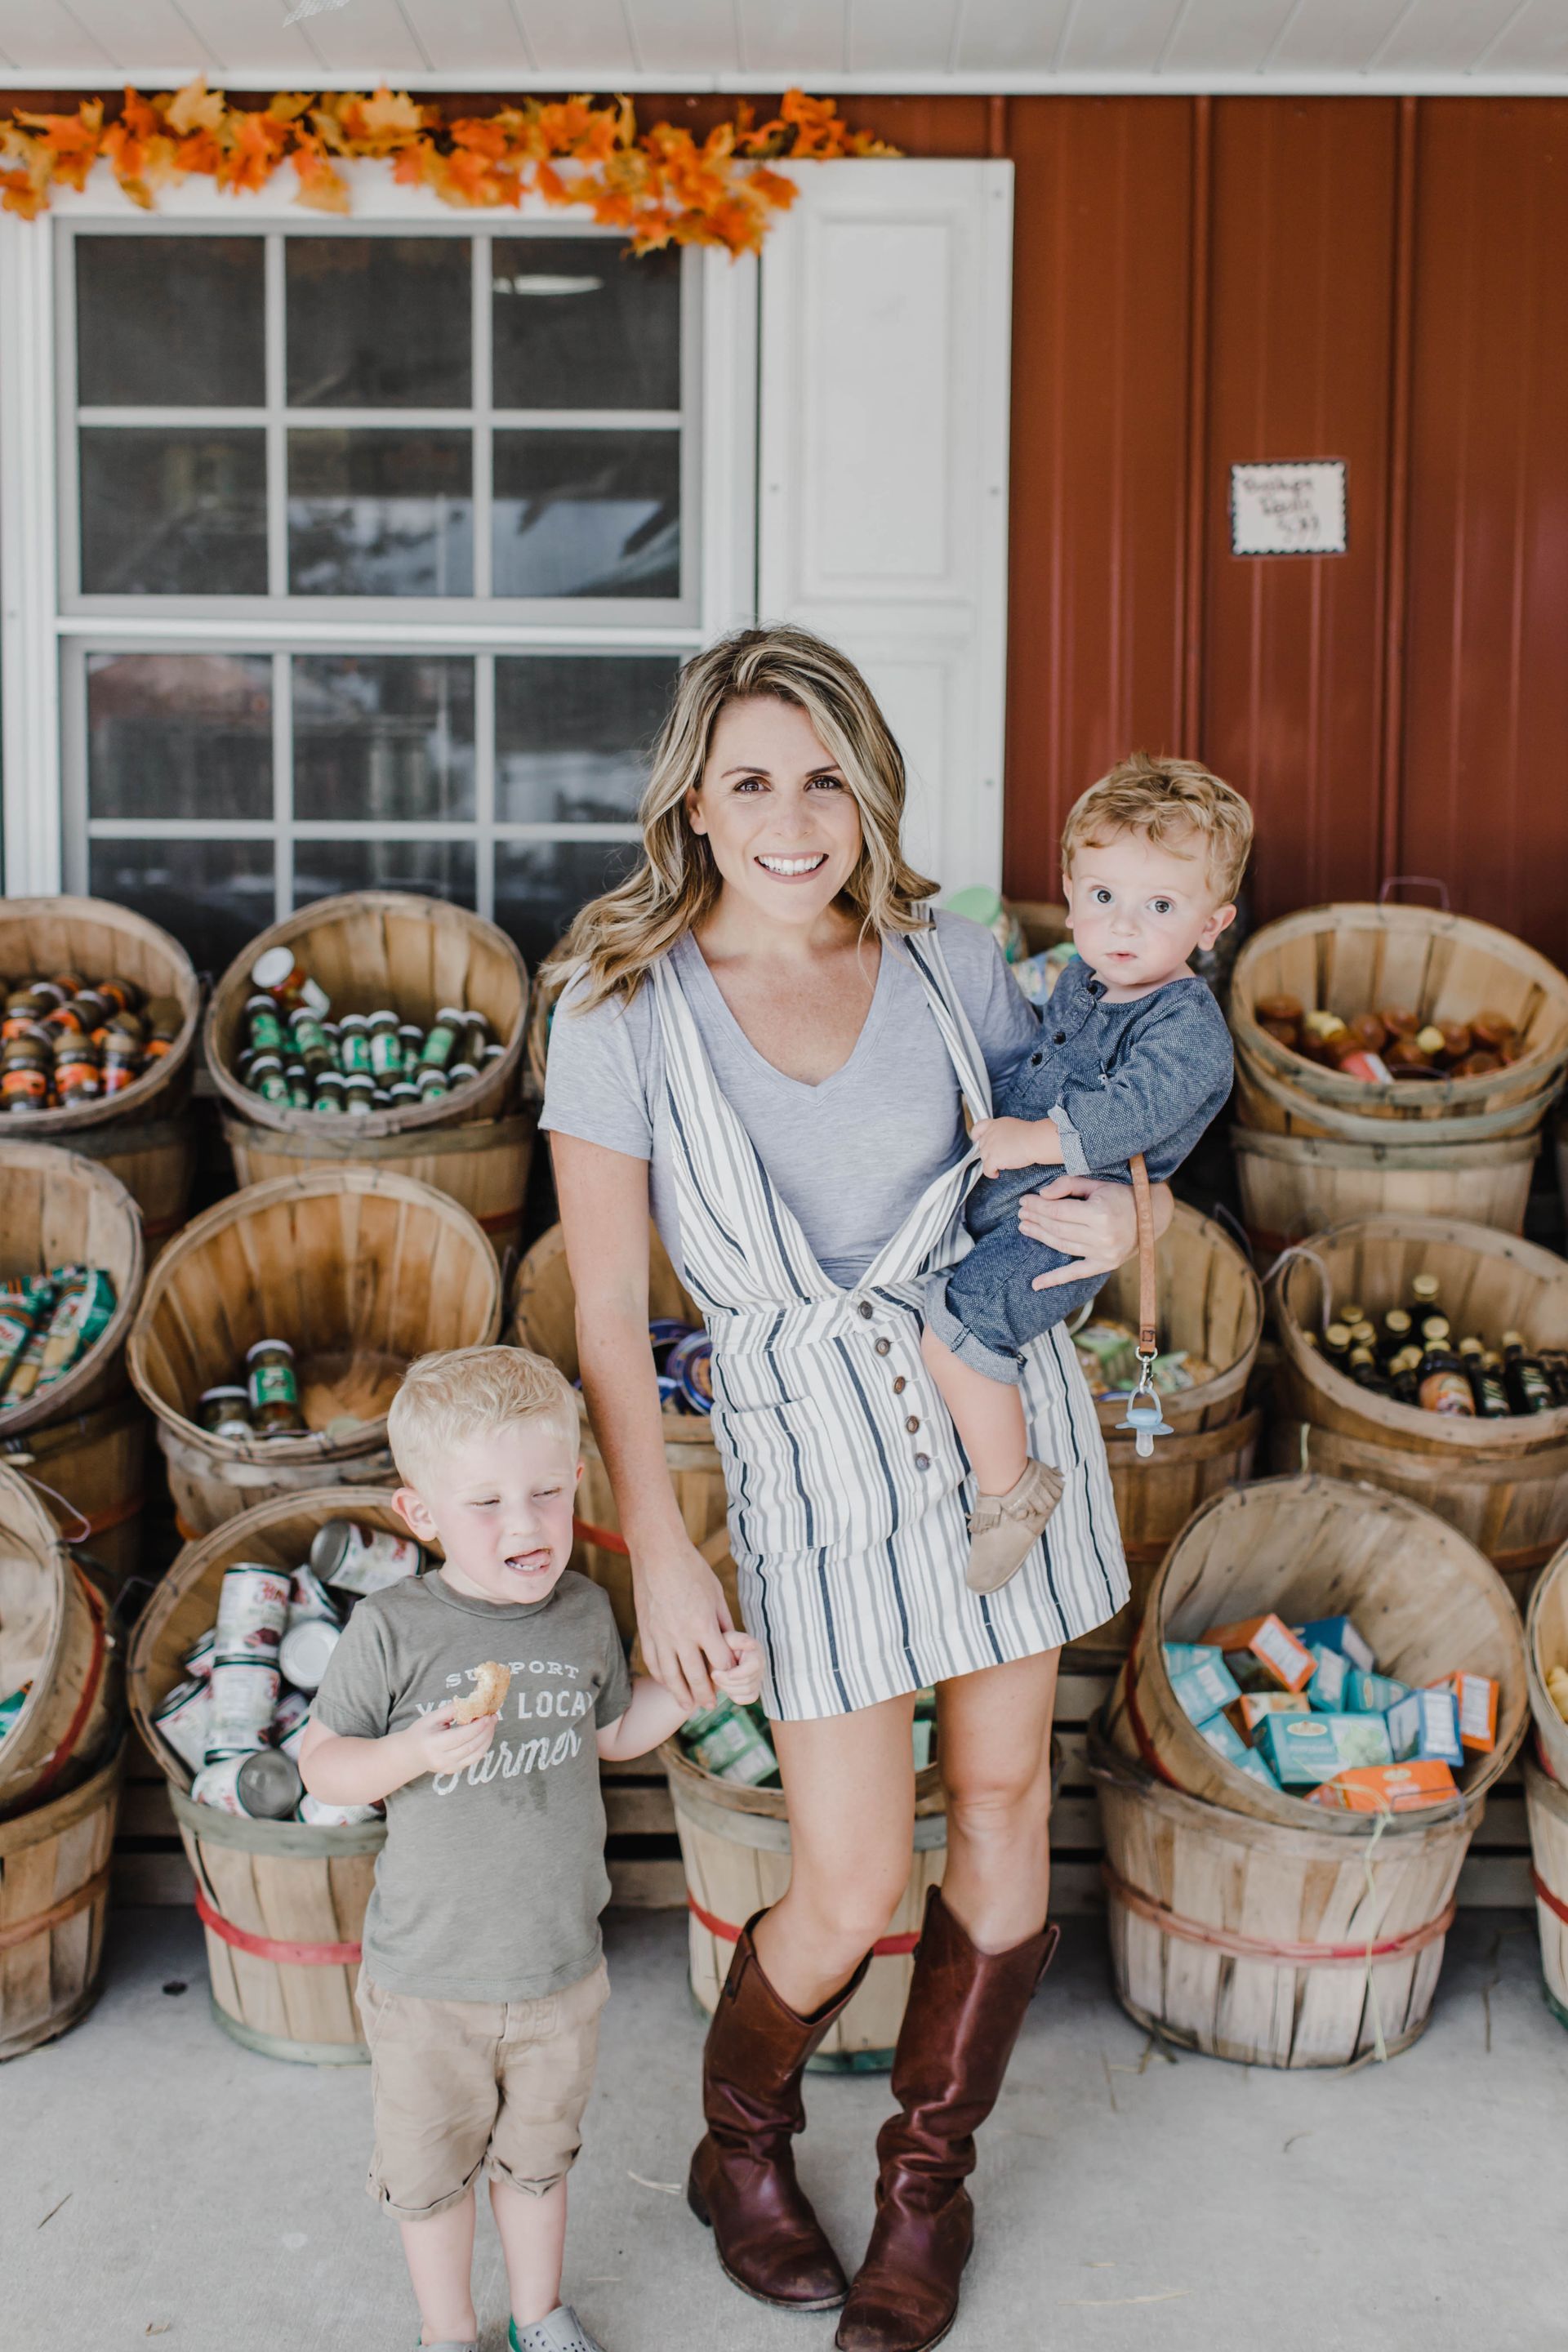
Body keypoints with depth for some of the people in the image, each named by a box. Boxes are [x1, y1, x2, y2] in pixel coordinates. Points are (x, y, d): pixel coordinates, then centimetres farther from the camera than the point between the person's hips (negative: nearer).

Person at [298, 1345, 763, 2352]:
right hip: (428, 1980, -3)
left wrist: (699, 1681, -4)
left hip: (561, 1969, 3)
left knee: (539, 2153, 24)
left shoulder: (582, 1610, -7)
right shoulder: (394, 1630, -19)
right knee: (432, 2170, 18)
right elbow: (321, 1760, -11)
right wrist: (414, 1754, -29)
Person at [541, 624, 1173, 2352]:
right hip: (817, 1462, -3)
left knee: (1001, 1797, 12)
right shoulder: (624, 1005, -10)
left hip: (1003, 1411, 4)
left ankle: (928, 2178, 34)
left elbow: (1069, 1151, 13)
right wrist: (657, 1553, -10)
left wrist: (1120, 1218, -11)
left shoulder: (948, 966, -2)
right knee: (848, 1899, -1)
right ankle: (739, 2151, 32)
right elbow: (605, 1310, -7)